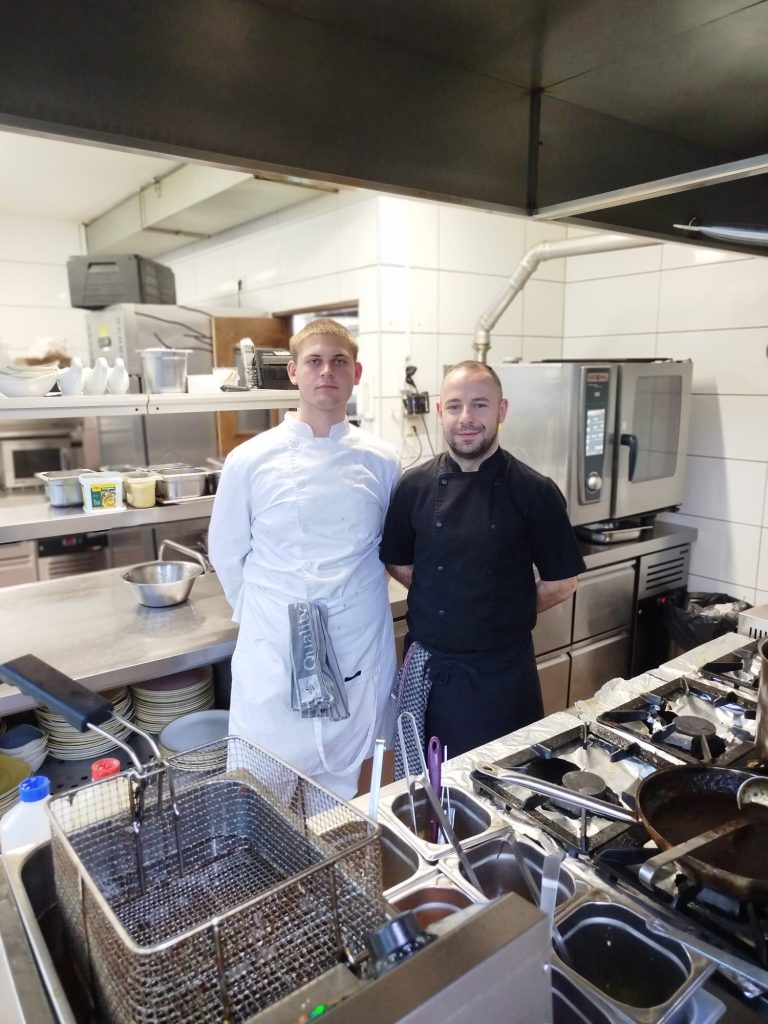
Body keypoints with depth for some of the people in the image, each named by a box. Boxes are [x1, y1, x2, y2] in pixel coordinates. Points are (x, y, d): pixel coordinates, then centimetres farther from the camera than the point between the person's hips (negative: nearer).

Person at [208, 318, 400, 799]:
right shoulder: (250, 460, -5)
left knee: (349, 786, 16)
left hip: (360, 654, 1)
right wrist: (262, 613, 9)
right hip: (274, 653, -1)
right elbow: (227, 554, 5)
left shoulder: (382, 462, 0)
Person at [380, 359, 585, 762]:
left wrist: (506, 613, 0)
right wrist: (441, 604, 2)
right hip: (427, 665, 2)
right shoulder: (415, 486, -3)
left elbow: (561, 583, -2)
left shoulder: (535, 492, -9)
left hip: (502, 669, -2)